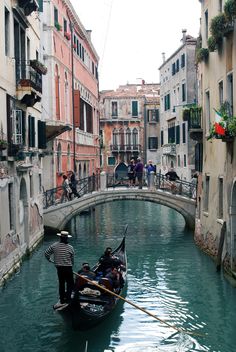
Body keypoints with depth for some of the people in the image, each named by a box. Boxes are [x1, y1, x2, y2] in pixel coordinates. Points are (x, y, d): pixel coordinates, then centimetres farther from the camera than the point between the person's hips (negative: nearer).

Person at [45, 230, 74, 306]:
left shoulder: (54, 246, -5)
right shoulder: (70, 247, -10)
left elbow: (46, 253, 1)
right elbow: (72, 259, -2)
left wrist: (50, 260, 19)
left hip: (59, 268, 4)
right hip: (68, 268, -4)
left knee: (61, 284, 16)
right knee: (70, 284, 9)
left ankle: (62, 300, 20)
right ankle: (67, 298, -3)